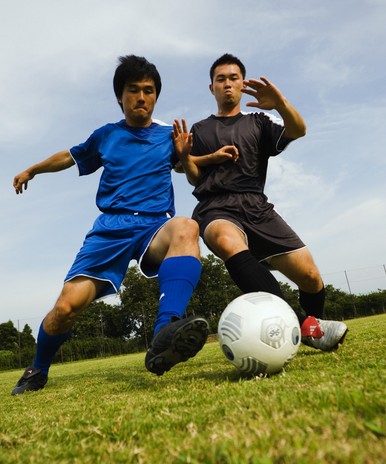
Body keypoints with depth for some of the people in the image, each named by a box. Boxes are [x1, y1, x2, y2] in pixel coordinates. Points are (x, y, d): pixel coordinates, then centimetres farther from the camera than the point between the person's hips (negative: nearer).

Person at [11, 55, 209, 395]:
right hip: (110, 227, 1)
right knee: (67, 305, -16)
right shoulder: (106, 135, 17)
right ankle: (37, 372, 15)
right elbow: (72, 156, 35)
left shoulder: (169, 134, 15)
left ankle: (164, 335, -54)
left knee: (185, 227, -38)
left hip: (155, 226, 0)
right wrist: (31, 171, 50)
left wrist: (183, 153, 1)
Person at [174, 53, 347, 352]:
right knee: (228, 242, -39)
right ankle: (299, 323, -40)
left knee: (309, 274, -12)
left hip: (256, 206, 2)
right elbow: (194, 178, 14)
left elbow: (298, 131, 0)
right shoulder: (200, 130, 20)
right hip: (216, 208, -1)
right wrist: (194, 156, -6)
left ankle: (312, 323, 19)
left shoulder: (258, 122, 19)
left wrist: (280, 103, -20)